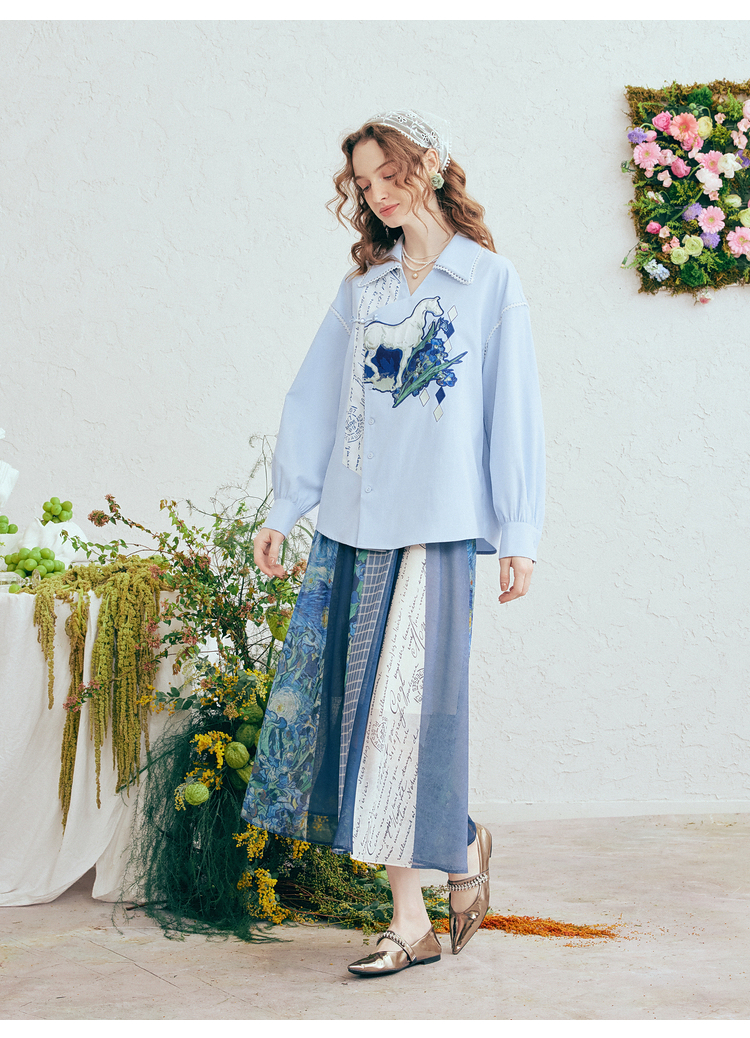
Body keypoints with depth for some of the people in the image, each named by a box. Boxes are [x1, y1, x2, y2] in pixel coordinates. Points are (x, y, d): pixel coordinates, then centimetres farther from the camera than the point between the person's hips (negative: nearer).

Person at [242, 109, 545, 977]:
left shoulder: (490, 282, 4)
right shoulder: (363, 288, 15)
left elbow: (512, 412, 1)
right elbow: (315, 399, 14)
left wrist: (519, 534, -3)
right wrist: (284, 507, 10)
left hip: (434, 525, -5)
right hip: (349, 523, 5)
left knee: (409, 705, -5)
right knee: (334, 697, 1)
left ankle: (412, 917, 13)